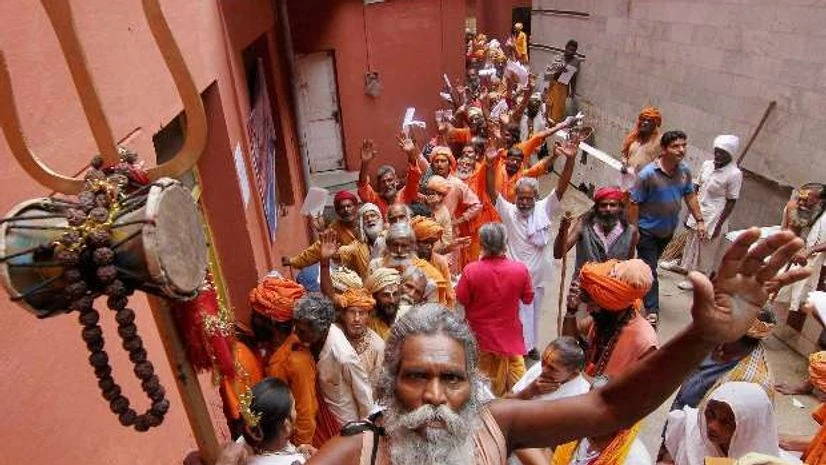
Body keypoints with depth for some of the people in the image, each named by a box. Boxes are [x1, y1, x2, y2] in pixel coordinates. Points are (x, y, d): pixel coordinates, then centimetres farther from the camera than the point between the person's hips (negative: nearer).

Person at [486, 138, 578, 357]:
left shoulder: (544, 209, -8)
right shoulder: (508, 211, -12)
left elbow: (562, 187, -17)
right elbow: (492, 191, -24)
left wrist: (570, 160, -32)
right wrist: (490, 164, -38)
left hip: (537, 274, 3)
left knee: (534, 312, 21)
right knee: (520, 313, 8)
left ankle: (530, 345, 41)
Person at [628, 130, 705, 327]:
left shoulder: (684, 171, -4)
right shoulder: (648, 174, -23)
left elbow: (690, 196, 9)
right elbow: (634, 203, -19)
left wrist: (699, 220, 4)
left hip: (668, 230, 6)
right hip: (647, 230, -6)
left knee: (650, 263, 22)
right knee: (649, 269, -2)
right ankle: (652, 310, 5)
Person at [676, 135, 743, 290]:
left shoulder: (734, 174, -17)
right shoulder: (707, 164, 0)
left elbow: (731, 202, -14)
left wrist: (719, 225, -15)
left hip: (713, 218, -5)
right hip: (698, 213, 5)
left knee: (705, 251, 8)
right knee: (691, 243, 20)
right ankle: (686, 267, 39)